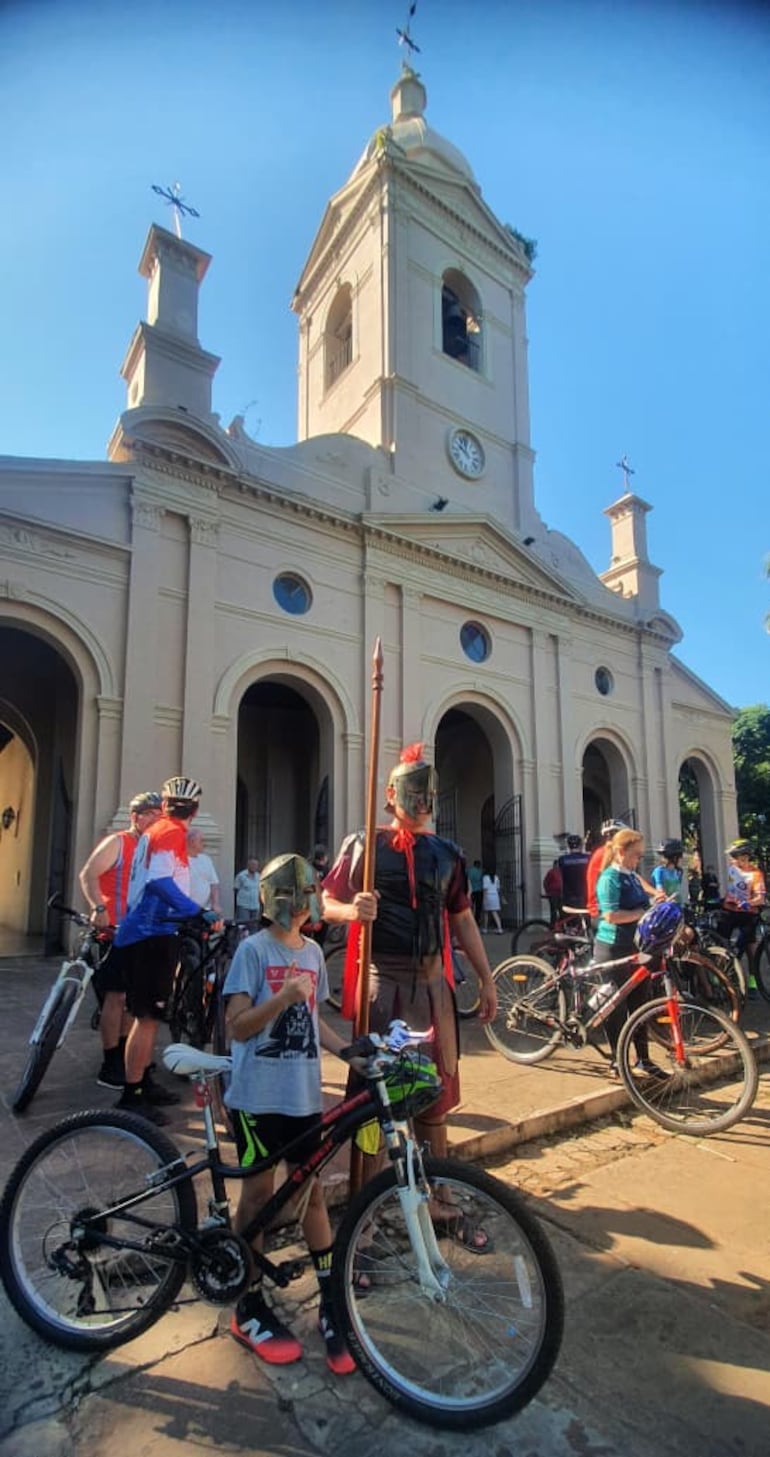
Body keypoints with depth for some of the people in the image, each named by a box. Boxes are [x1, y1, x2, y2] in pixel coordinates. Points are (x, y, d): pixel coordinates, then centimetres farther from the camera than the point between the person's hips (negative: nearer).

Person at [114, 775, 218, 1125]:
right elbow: (161, 881, -28)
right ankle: (130, 1096, 4)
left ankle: (145, 1083, 29)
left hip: (142, 930, 10)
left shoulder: (154, 831, 15)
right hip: (153, 934, -10)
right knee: (148, 1016, -3)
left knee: (148, 1015, 18)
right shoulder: (172, 833, -13)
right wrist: (198, 912, -28)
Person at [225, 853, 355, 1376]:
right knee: (259, 1193, 8)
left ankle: (331, 1304, 25)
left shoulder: (313, 951, 7)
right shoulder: (254, 949, -12)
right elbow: (237, 1026, -15)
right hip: (258, 1093, -5)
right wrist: (282, 997, -30)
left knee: (312, 1192, 11)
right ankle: (250, 1309, 27)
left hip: (305, 1093, 5)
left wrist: (349, 1049, 2)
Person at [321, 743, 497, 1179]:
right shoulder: (364, 845, -1)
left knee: (435, 1083, 10)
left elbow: (463, 920, 13)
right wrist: (351, 910, -23)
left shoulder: (446, 853, 9)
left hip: (430, 980, 3)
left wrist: (487, 979, 12)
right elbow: (327, 903, -1)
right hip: (379, 979, -3)